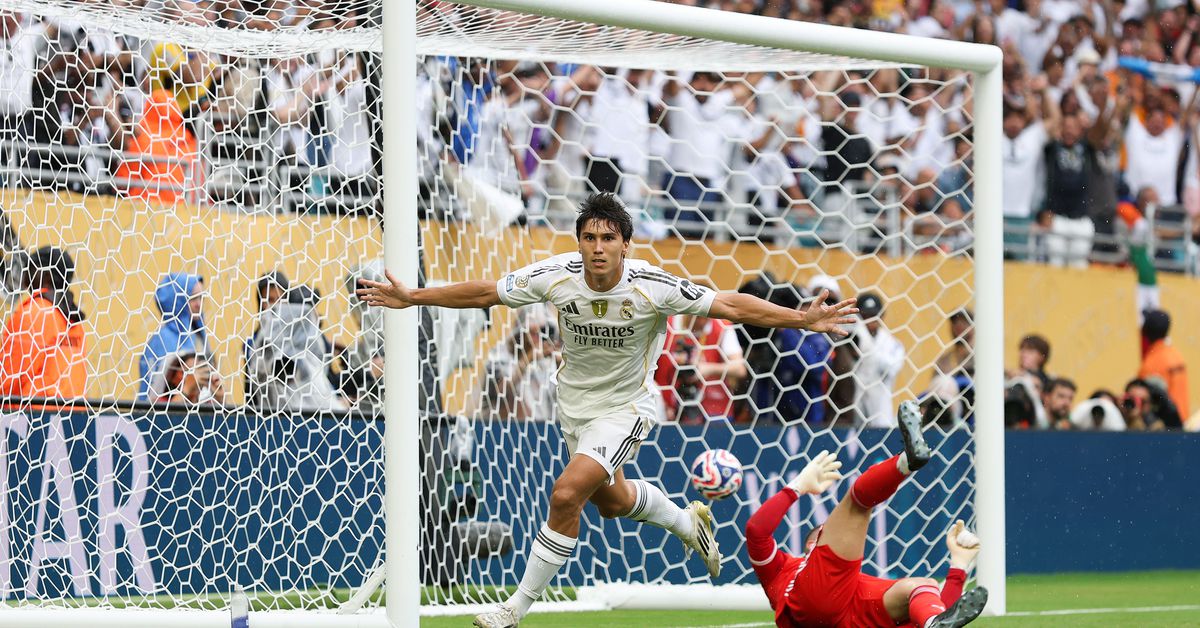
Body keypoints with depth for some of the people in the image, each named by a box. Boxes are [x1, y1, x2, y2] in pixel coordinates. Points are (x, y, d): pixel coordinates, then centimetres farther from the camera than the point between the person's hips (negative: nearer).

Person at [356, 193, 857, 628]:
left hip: (625, 408, -5)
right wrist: (412, 298, -9)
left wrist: (802, 320, -28)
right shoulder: (556, 276, -19)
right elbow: (485, 293, -8)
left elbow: (731, 306, -21)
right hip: (575, 406, 5)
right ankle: (688, 522, 54)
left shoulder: (654, 288, -26)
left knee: (566, 495, -21)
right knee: (612, 501, 21)